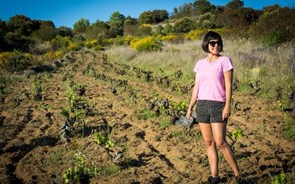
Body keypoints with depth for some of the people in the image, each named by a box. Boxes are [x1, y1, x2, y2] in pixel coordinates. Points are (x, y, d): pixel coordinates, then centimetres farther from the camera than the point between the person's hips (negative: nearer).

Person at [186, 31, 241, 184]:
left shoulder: (224, 60, -3)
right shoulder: (200, 64, 10)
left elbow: (228, 85, -8)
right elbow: (196, 88, 13)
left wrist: (228, 106, -15)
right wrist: (190, 107, 10)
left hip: (218, 105, -5)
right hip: (202, 105, 5)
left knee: (220, 142, -9)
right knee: (208, 143, 6)